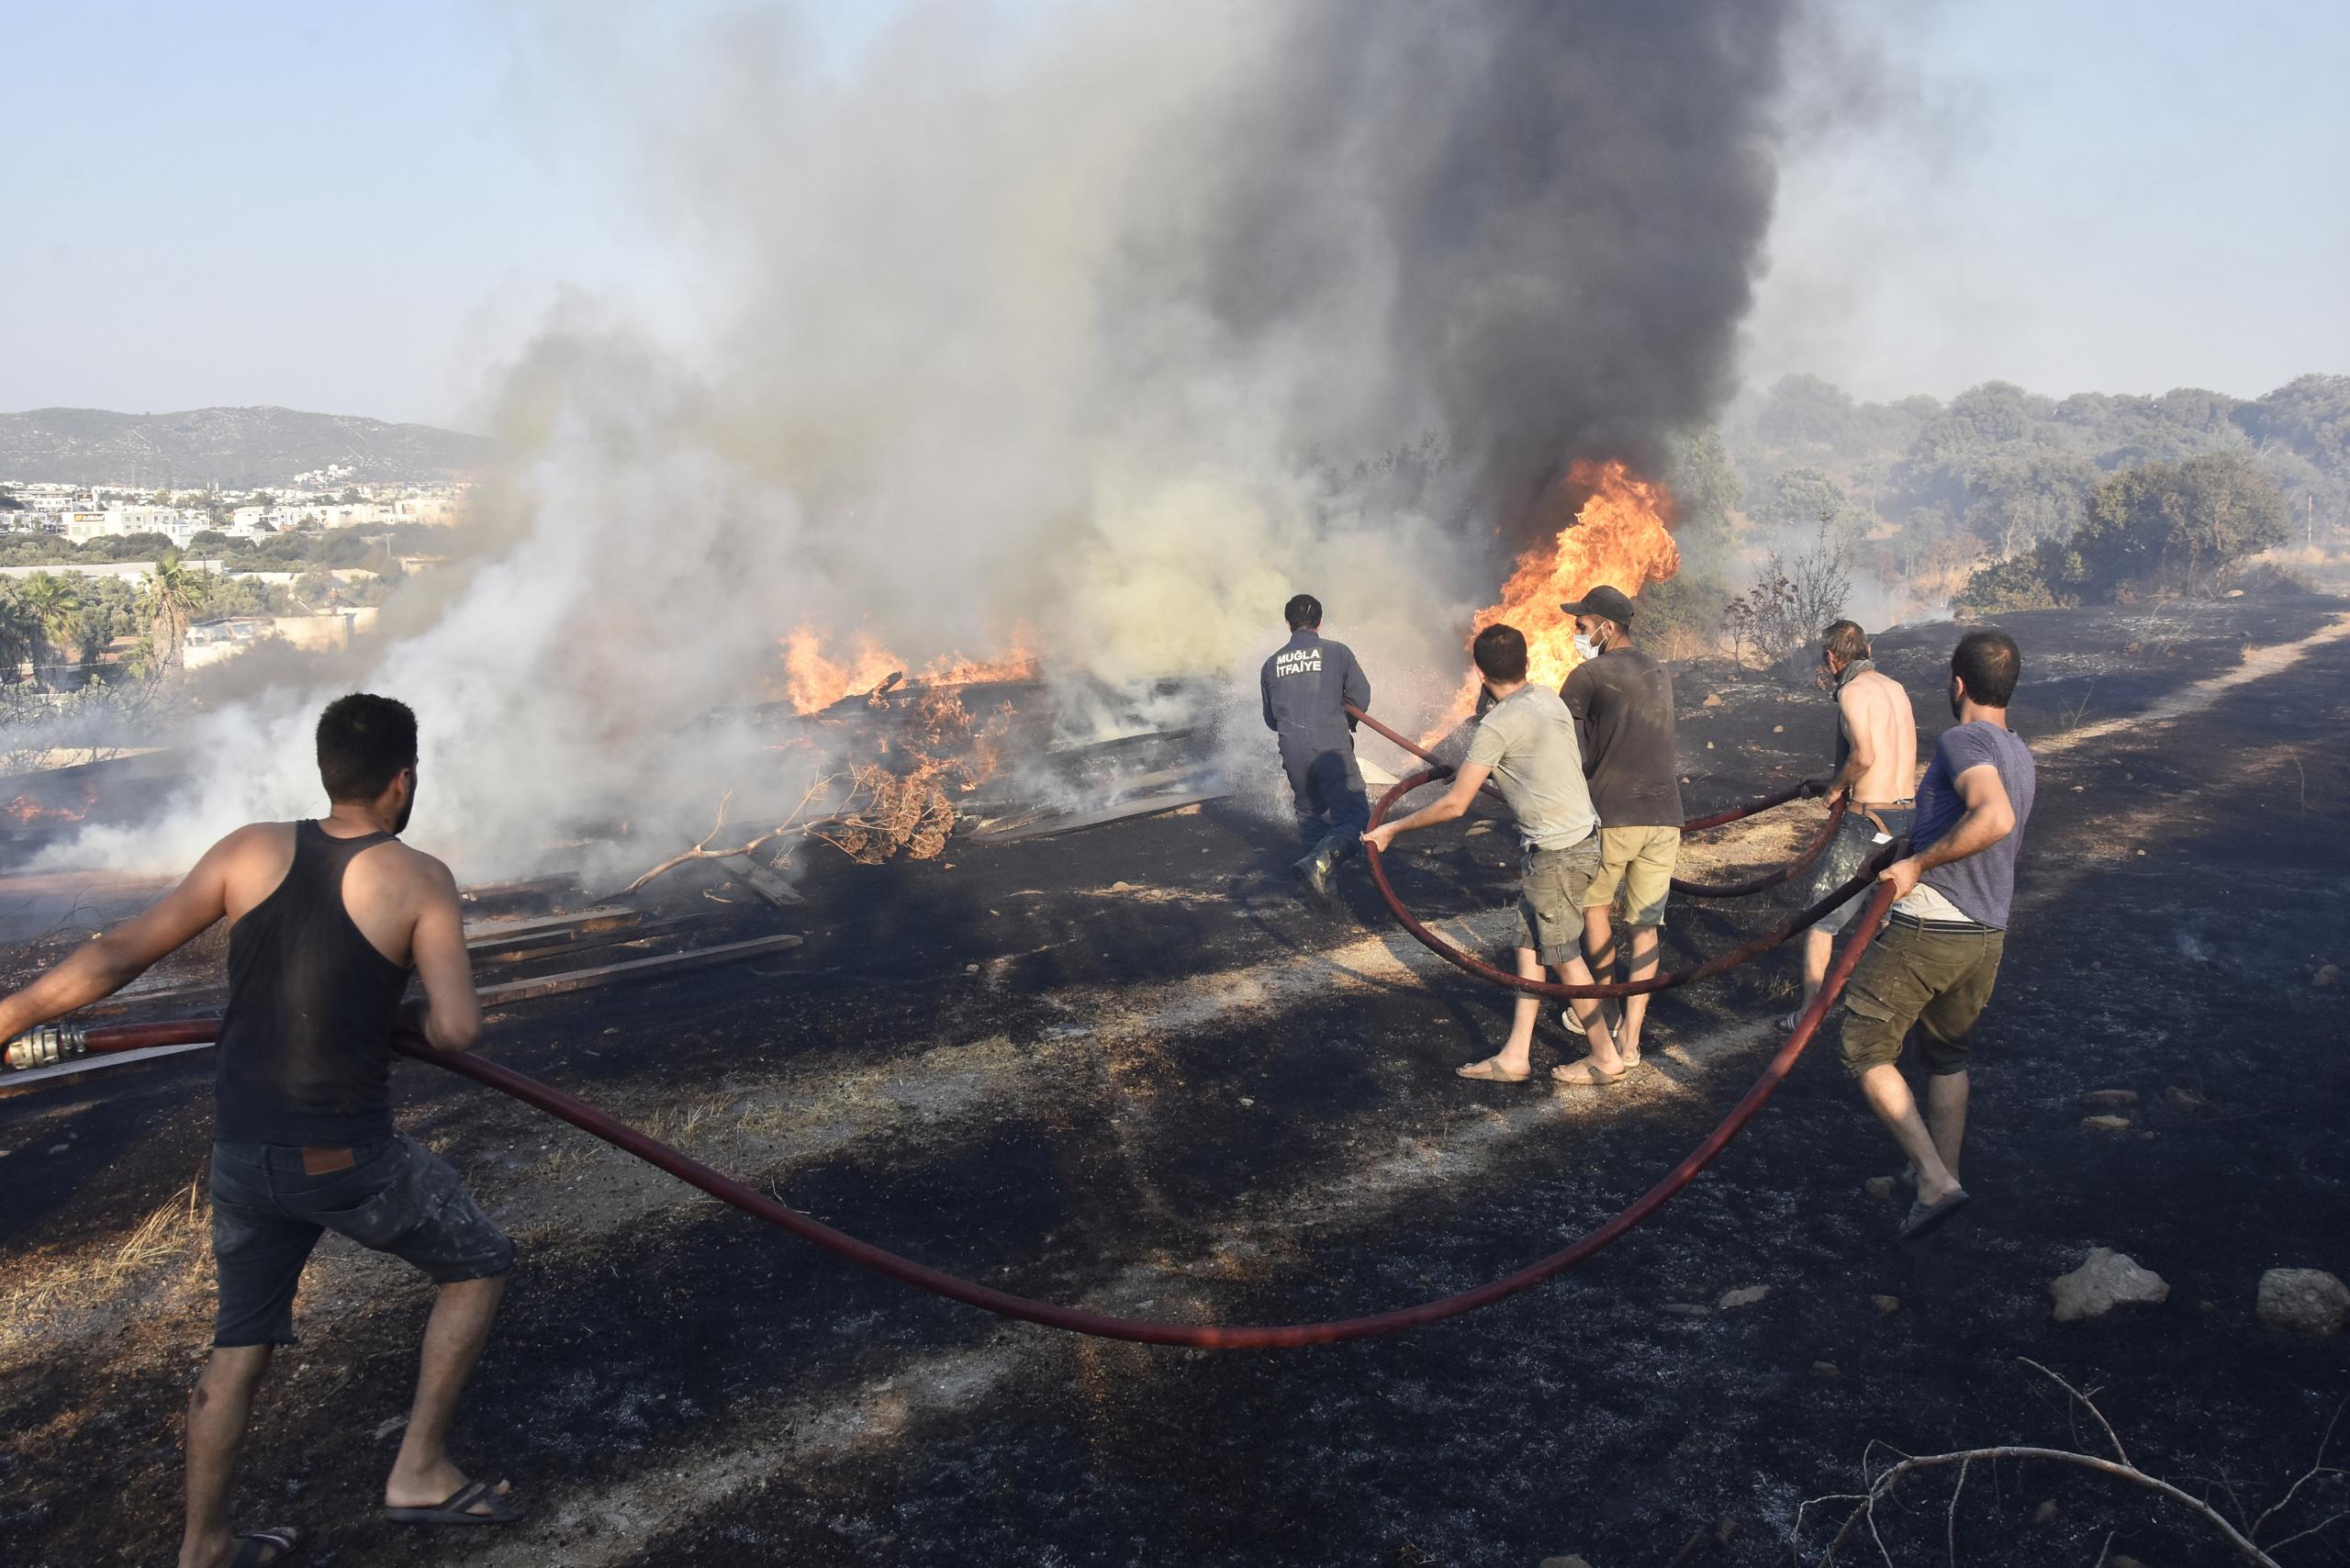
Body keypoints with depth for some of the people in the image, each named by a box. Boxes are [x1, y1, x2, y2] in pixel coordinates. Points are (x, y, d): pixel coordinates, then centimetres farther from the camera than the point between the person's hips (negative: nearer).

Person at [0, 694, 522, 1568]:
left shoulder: (252, 850, -1)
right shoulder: (419, 880, -13)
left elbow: (118, 955, 0)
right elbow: (457, 1029, -21)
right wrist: (401, 1019, 2)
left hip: (243, 1155, 5)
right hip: (347, 1161, -5)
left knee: (239, 1347, 22)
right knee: (478, 1266, 18)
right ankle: (419, 1471, 17)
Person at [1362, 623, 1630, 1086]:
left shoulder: (1498, 726, -20)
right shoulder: (1549, 699, 6)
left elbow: (1454, 804, -18)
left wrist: (1391, 829, -8)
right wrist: (1480, 769, 41)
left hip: (1557, 852, -9)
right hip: (1579, 835, 9)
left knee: (1562, 955, 4)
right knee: (1530, 942, 12)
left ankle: (1605, 1057, 18)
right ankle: (1515, 1055, 16)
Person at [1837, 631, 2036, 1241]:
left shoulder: (1962, 742, -14)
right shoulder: (2019, 754, 14)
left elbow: (1994, 819, -34)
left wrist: (1919, 863, -25)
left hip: (1926, 927, -8)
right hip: (1987, 936, 8)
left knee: (1868, 1050, 2)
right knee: (1948, 1058, 23)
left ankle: (1937, 1181, -7)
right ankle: (1939, 1183, 30)